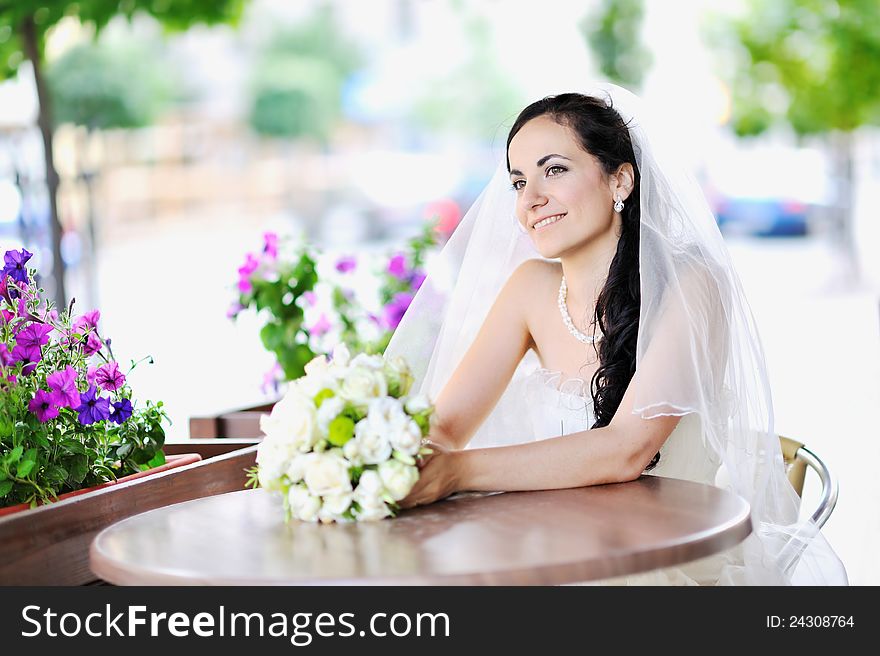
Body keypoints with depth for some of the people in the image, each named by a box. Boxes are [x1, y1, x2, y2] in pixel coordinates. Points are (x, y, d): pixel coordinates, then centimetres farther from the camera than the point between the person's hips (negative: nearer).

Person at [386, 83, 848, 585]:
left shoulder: (689, 287, -13)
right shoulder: (533, 287, 4)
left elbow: (627, 448, -26)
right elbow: (445, 425, -2)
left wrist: (455, 472, -36)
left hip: (693, 559, -4)